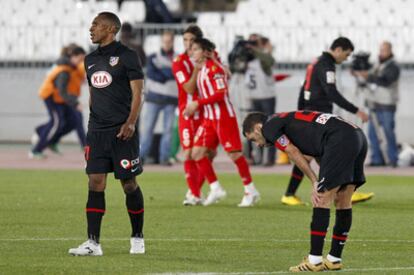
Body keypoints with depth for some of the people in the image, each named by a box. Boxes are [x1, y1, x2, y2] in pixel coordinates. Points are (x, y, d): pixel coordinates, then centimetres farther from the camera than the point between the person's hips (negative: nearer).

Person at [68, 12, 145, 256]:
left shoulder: (126, 56, -5)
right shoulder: (91, 59, 14)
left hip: (122, 132, -6)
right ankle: (93, 243, -5)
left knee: (129, 183, 1)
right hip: (97, 131, 6)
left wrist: (131, 122, -20)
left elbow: (137, 93, -9)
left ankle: (137, 237, 17)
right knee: (95, 183, -3)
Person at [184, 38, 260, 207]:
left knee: (234, 153, -6)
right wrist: (193, 108, 9)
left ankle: (250, 191, 3)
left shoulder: (213, 68, -14)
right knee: (197, 152, 1)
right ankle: (215, 189, 7)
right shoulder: (200, 69, 12)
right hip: (209, 118, 9)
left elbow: (221, 93, -20)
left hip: (223, 116, -9)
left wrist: (198, 103, -19)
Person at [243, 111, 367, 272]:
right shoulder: (288, 121, 32)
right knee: (343, 202, 14)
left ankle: (314, 261, -3)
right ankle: (334, 259, 20)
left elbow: (295, 155, 2)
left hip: (340, 141, -9)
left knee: (322, 201, -4)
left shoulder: (270, 127, 8)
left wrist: (315, 183, 7)